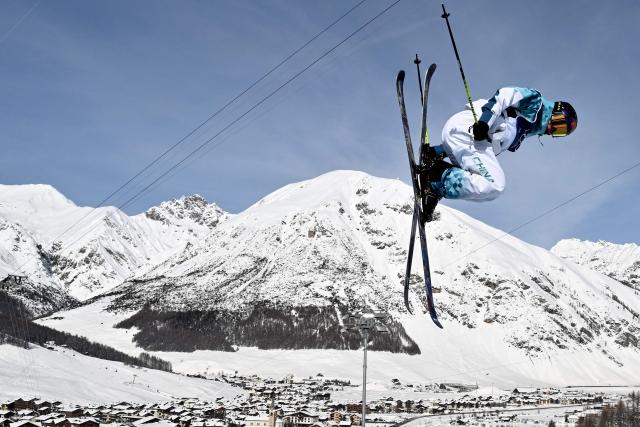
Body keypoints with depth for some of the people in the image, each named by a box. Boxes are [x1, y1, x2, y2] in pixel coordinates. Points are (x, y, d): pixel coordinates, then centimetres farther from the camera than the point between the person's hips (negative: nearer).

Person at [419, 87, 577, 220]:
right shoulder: (535, 102, 7)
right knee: (494, 185, -19)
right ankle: (436, 174, -23)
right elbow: (505, 95, -9)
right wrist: (484, 121, -24)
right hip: (466, 128, -10)